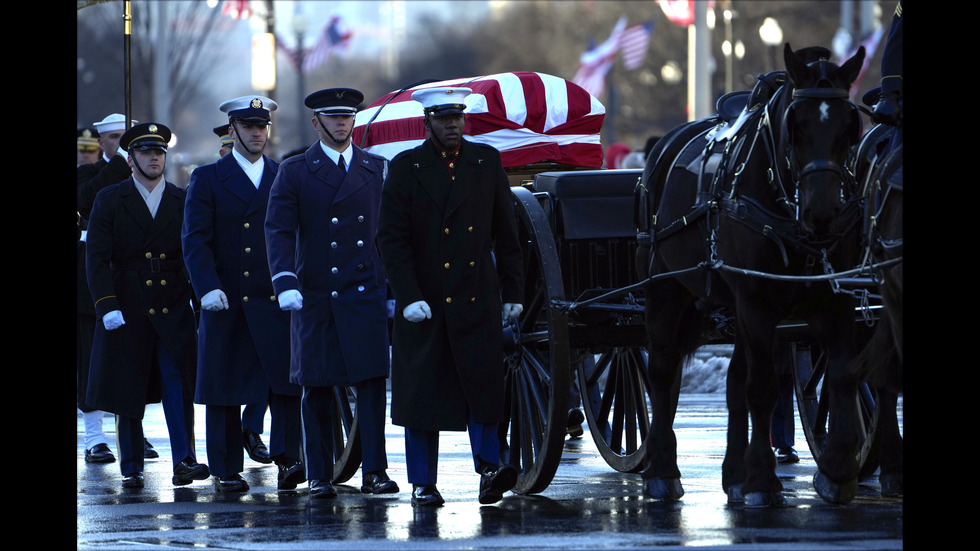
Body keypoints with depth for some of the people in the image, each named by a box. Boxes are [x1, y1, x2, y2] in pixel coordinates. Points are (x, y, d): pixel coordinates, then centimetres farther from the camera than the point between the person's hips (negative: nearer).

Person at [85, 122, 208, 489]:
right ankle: (132, 468, 13)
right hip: (127, 310, 0)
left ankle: (184, 460, -15)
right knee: (127, 390, 4)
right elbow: (96, 259, -2)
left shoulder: (183, 201, 8)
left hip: (175, 308, 0)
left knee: (179, 382, -12)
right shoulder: (109, 201, 3)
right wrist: (107, 306, -12)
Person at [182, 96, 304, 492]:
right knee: (224, 387, 4)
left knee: (287, 378, -14)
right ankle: (226, 470, 11)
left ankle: (287, 457, -11)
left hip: (275, 299, 1)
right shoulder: (207, 179, 5)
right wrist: (208, 287, -17)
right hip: (225, 301, -1)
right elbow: (195, 240, -3)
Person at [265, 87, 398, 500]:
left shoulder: (377, 169, 12)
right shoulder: (294, 172, 4)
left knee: (372, 381, -8)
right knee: (317, 389, 3)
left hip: (367, 293, 1)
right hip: (315, 296, -1)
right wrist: (285, 282, -20)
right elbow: (278, 230, -5)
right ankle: (319, 477, 11)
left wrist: (393, 289, 7)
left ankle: (374, 472, -7)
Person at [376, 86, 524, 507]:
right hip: (423, 302, -1)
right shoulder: (405, 168, 1)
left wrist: (513, 292, 8)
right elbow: (392, 239, -3)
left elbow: (506, 233, 12)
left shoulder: (487, 162, 9)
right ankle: (423, 484, 10)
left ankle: (489, 469, -10)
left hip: (477, 299, 1)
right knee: (421, 390, 3)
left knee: (484, 384, -10)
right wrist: (409, 297, -12)